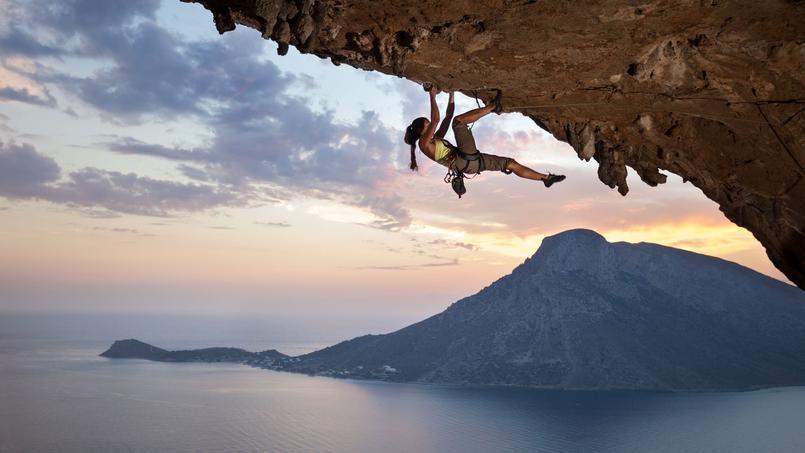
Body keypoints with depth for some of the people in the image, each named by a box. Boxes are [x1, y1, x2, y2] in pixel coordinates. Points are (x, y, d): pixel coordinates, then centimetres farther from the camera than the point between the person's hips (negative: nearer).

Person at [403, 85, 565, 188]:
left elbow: (448, 116, 28)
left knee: (510, 163, 9)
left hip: (471, 161, 9)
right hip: (464, 160, -9)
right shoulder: (424, 143, 1)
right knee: (458, 121, -14)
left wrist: (451, 93, 27)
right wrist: (432, 96, -4)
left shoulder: (436, 139, 27)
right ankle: (494, 106, -10)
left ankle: (545, 178, 15)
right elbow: (435, 119, -11)